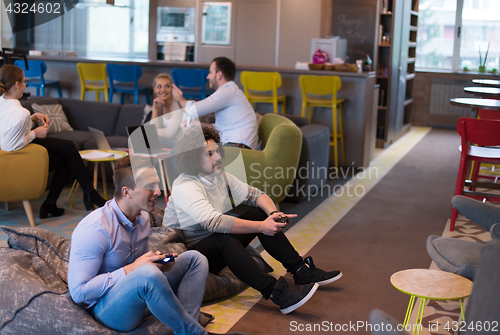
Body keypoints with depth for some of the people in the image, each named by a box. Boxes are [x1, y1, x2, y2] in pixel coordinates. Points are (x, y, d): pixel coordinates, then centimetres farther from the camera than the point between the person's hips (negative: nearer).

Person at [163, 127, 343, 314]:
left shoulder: (219, 176, 2)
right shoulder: (185, 187, -23)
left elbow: (255, 195, 6)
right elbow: (214, 222, -36)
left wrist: (273, 214, -16)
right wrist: (261, 227, -37)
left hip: (217, 249, 9)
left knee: (259, 213, -3)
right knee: (223, 239, -37)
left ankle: (301, 271, -4)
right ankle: (276, 292, -40)